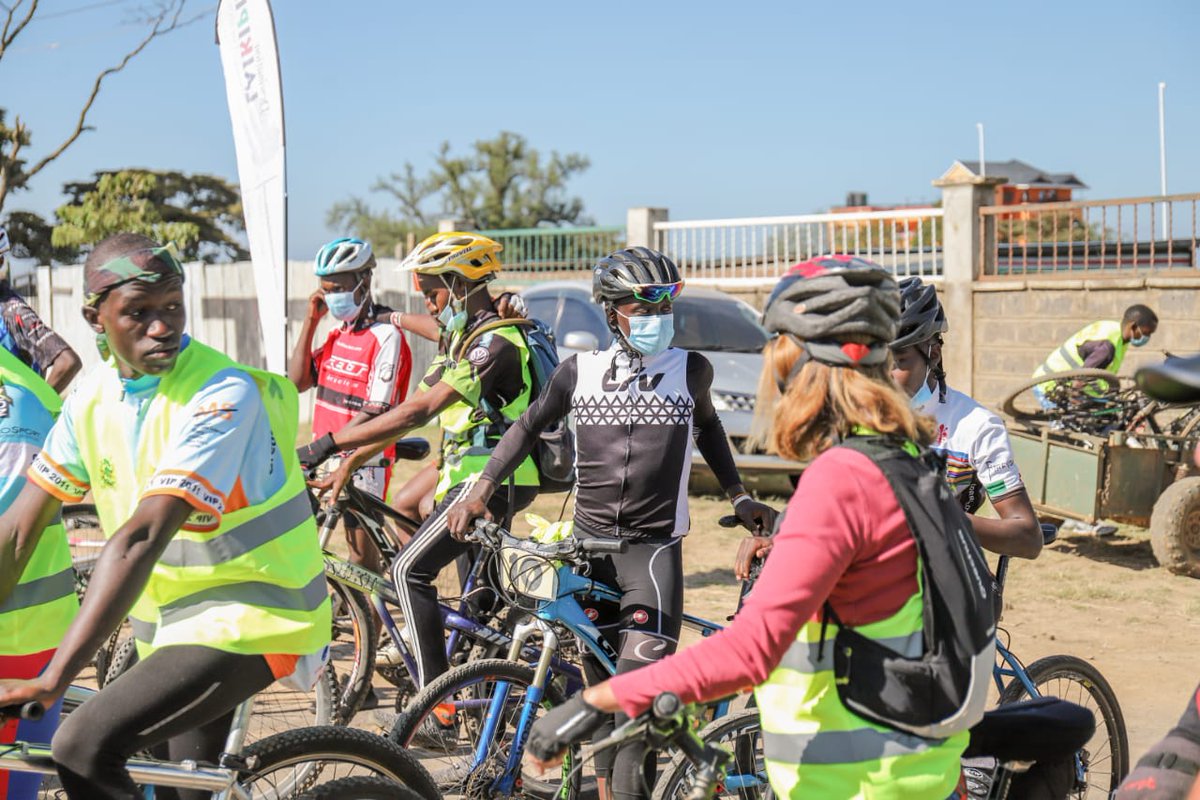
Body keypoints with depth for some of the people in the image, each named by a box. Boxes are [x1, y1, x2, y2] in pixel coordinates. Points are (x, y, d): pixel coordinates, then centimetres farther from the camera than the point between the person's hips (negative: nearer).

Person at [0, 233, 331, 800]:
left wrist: (51, 681, -36)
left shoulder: (221, 395, -24)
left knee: (82, 749, -22)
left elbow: (141, 538, -32)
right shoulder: (93, 396, -1)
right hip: (168, 619, 8)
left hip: (249, 616, -8)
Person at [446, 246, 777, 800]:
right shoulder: (580, 372, 3)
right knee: (598, 676, 10)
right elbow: (531, 426, 15)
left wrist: (739, 497, 19)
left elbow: (707, 426, 22)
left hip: (654, 547, -2)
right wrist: (481, 490, 6)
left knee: (642, 677, -16)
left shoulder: (691, 370, 2)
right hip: (588, 545, 2)